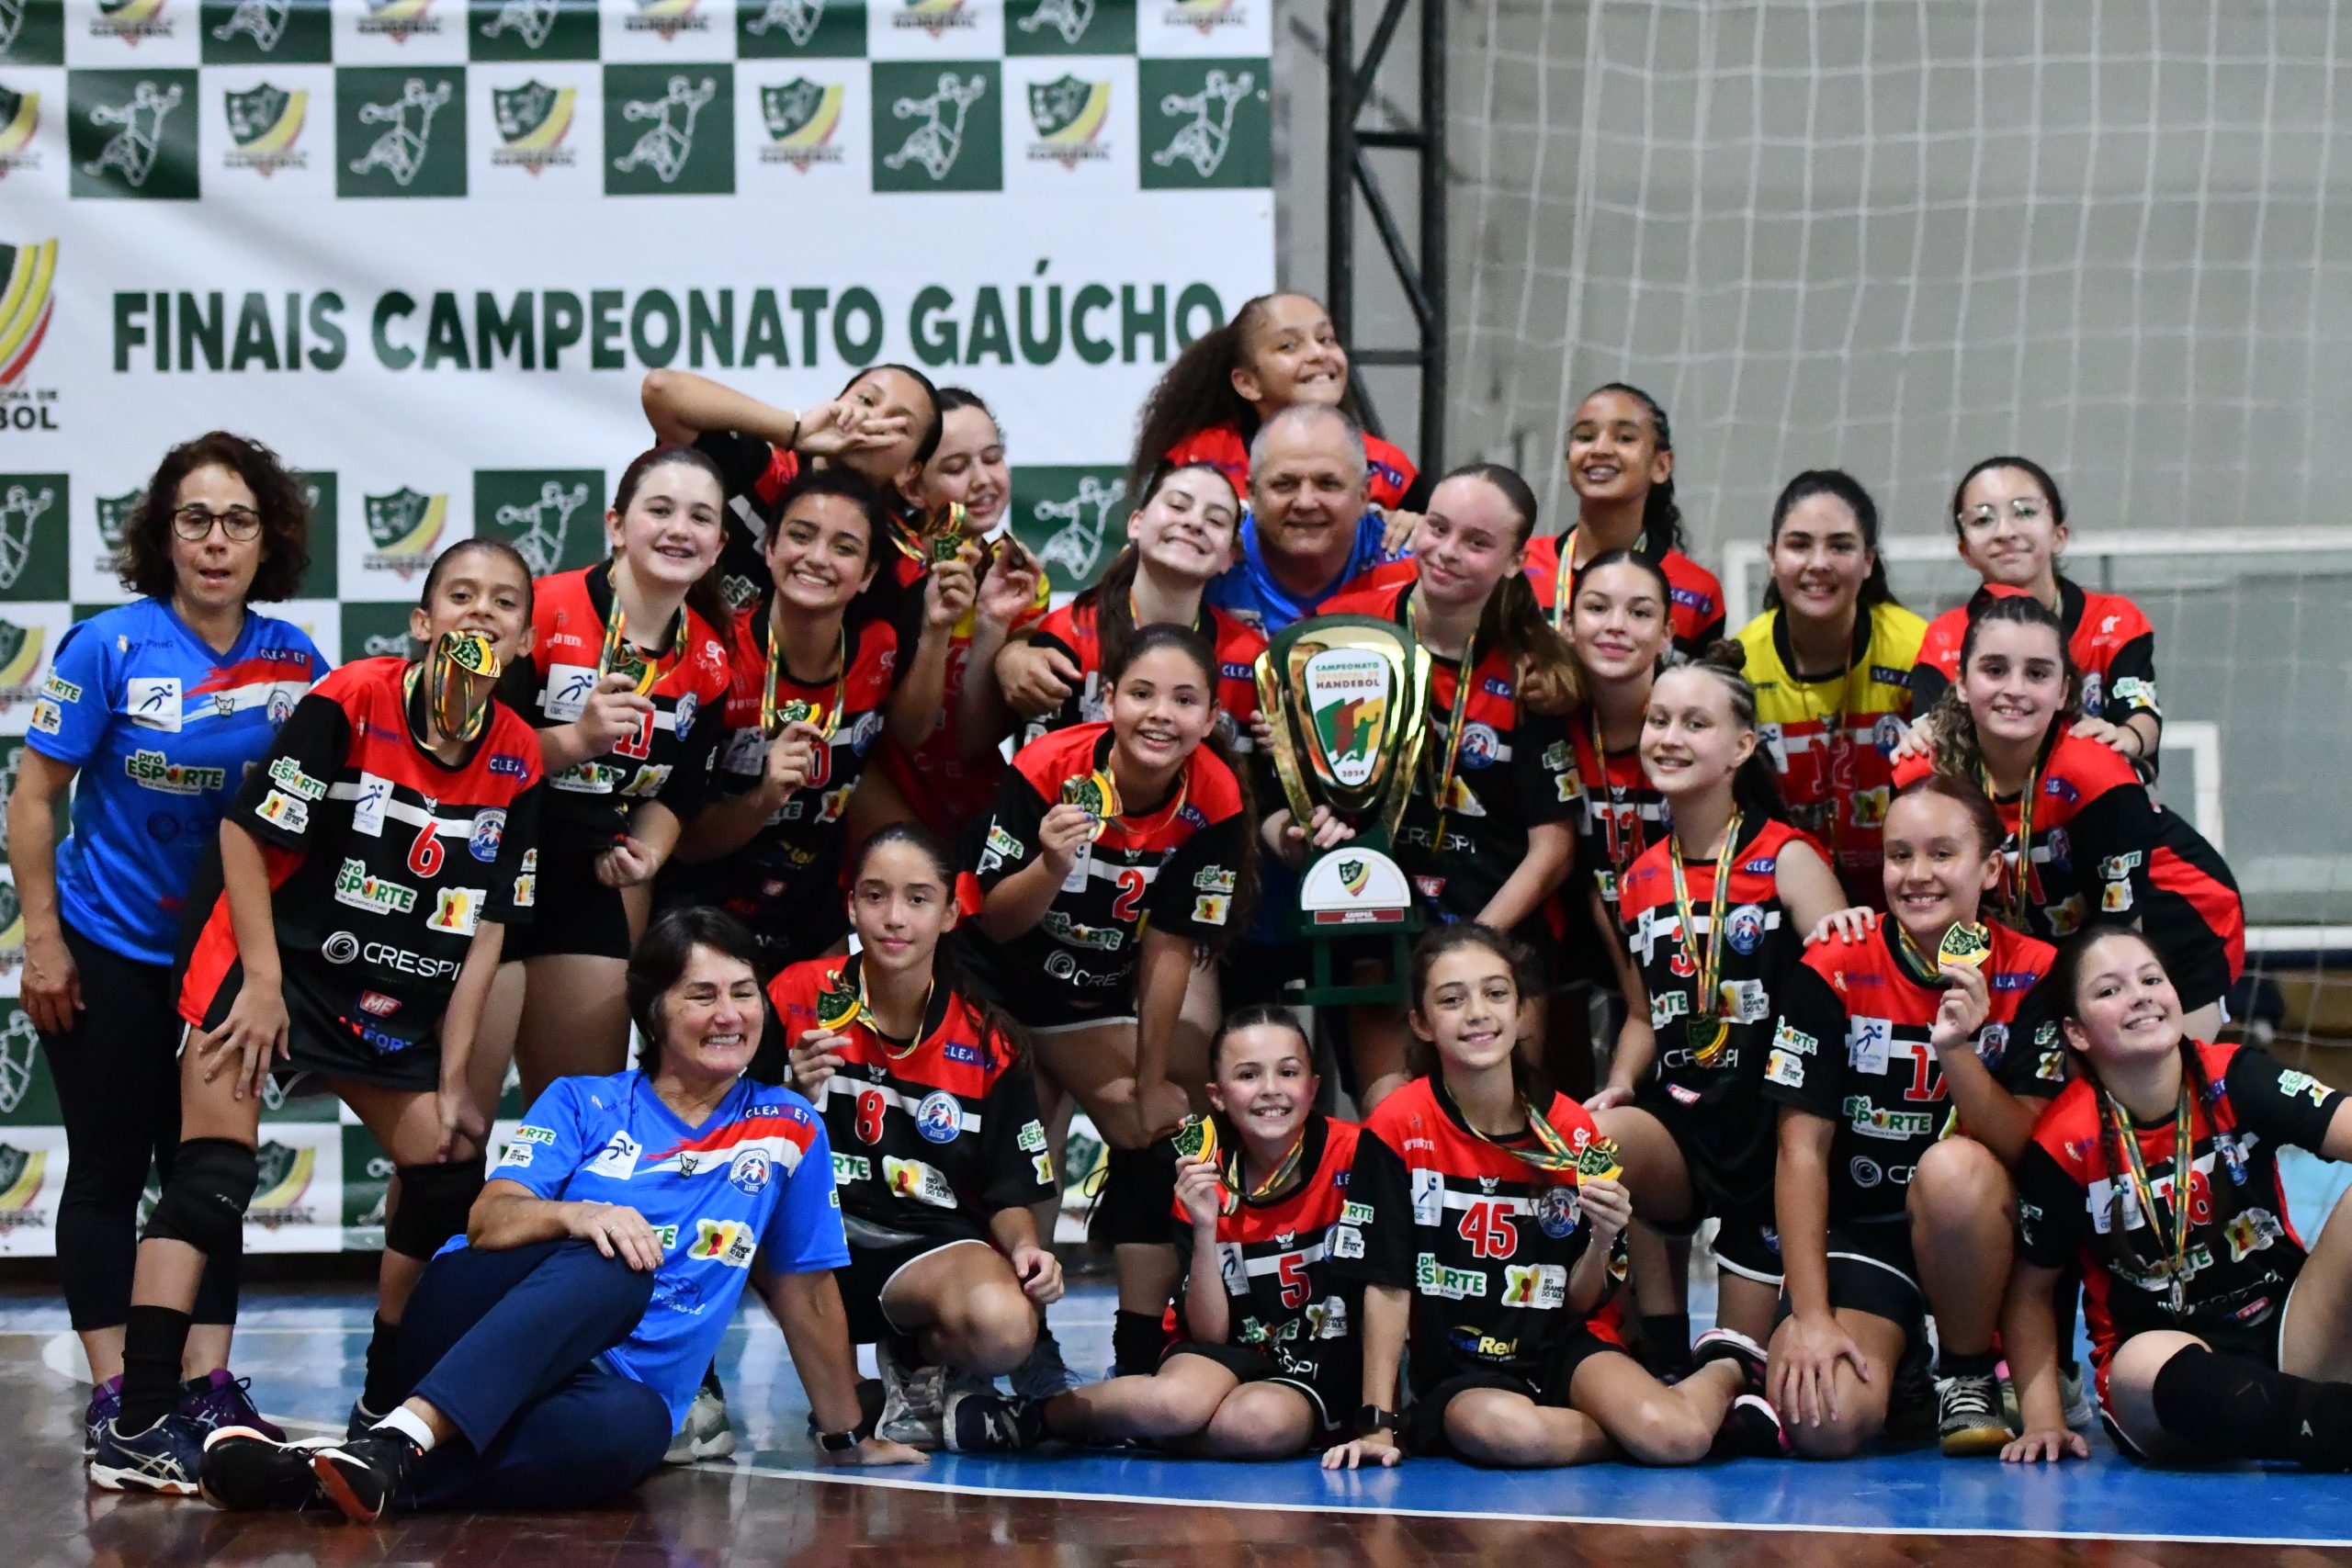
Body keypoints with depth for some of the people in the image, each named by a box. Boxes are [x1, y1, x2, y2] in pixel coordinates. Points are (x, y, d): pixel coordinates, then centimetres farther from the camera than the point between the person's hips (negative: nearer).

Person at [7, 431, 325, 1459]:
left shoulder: (295, 662, -4)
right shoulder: (111, 647, -13)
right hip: (107, 950, -3)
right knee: (110, 1168, 2)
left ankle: (208, 1385, 11)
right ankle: (113, 1397, 6)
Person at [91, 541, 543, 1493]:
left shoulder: (517, 761, -2)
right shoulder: (351, 701, -16)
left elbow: (484, 929, 2)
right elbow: (244, 834, -11)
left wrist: (452, 1077, -1)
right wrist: (262, 981, -15)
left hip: (388, 1003, 6)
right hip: (264, 963, -6)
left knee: (452, 1173, 3)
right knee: (212, 1178, -17)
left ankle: (386, 1407, 20)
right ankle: (138, 1428, -23)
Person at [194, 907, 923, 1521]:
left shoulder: (787, 1128, 14)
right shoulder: (584, 1103, 12)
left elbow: (807, 1292, 21)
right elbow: (488, 1222, -2)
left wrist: (847, 1435, 25)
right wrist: (574, 1215, -23)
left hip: (611, 1386, 1)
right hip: (468, 1330, 0)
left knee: (631, 1425, -40)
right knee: (613, 1267, -35)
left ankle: (329, 1476, -51)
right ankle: (397, 1442, -52)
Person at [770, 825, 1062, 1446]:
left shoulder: (988, 1043, 2)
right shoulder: (798, 997, -3)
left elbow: (1009, 1193, 8)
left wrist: (1025, 1248, -13)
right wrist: (793, 1096, -23)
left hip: (929, 1240, 0)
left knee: (1005, 1328, -34)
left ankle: (916, 1363, 8)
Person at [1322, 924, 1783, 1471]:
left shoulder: (1571, 1130, -1)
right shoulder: (1399, 1128, -8)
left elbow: (1580, 1305, 3)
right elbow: (1386, 1287, -7)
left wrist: (1601, 1242, -17)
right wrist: (1377, 1424, -11)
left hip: (1564, 1348, 1)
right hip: (1461, 1373, -1)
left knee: (1676, 1437, -29)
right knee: (1503, 1430, -38)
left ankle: (1724, 1373, 7)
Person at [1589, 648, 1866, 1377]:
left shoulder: (1786, 860, -5)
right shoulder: (1641, 881, 11)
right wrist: (1620, 1085, 0)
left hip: (1775, 1129, -4)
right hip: (1680, 1129, 4)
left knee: (1742, 1365, -7)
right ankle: (1666, 1363, -13)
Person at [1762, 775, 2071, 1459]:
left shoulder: (2033, 975, -7)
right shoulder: (1834, 972, -8)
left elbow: (2027, 1151, -12)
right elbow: (1803, 1151, -9)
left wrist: (1958, 1050, -29)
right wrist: (1811, 1316, -16)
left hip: (1981, 1238, 0)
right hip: (1860, 1234, 0)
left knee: (1954, 1166, -36)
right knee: (1823, 1422, -27)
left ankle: (1969, 1375, -9)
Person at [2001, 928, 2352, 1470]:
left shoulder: (2234, 1080, -2)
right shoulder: (2064, 1144, -4)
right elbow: (2028, 1290, 6)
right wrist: (2043, 1421, -6)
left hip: (2290, 1340, 2)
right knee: (2143, 1365, -40)